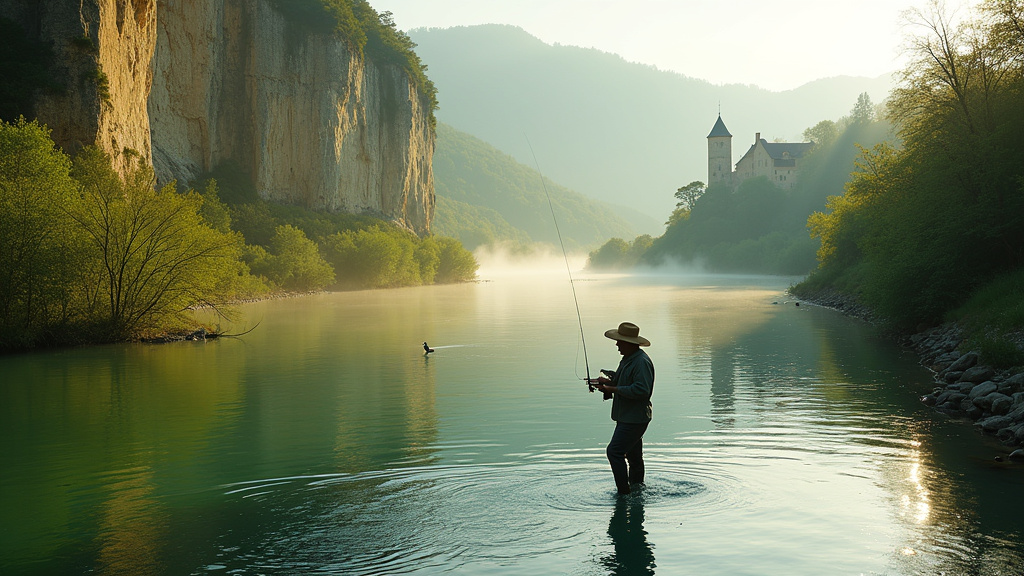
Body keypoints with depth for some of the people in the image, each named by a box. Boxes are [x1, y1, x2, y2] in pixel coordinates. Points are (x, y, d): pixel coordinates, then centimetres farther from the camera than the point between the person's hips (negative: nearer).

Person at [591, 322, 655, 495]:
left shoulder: (641, 362, -20)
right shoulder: (628, 359, 13)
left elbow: (641, 389, -29)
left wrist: (613, 389, -22)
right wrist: (608, 382, 5)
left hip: (634, 419, -11)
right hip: (626, 417, 11)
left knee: (614, 451, -15)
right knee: (633, 455, 19)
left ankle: (624, 491, -9)